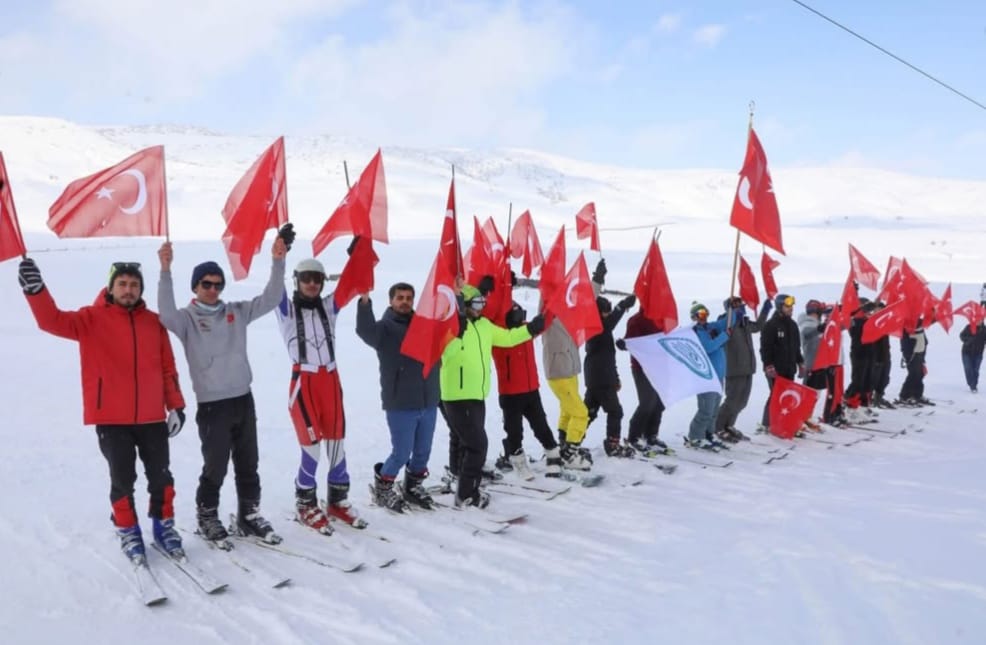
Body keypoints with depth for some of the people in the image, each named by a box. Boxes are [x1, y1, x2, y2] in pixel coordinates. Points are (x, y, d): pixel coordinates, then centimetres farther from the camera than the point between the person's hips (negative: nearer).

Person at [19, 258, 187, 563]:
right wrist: (36, 289, -35)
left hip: (152, 417, 2)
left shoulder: (154, 321, 6)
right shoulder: (92, 318, -1)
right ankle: (128, 532, 26)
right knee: (123, 479, 7)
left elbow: (168, 368, 8)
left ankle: (163, 526, 29)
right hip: (111, 419, -2)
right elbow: (53, 320, -17)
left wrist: (176, 405, 5)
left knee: (160, 476, 11)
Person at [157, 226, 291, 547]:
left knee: (248, 464, 13)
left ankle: (249, 515, 27)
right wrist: (165, 270, -37)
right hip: (212, 405, -4)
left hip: (244, 399, 5)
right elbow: (167, 315, -27)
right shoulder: (187, 318, -5)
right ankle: (207, 519, 22)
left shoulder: (236, 312, 7)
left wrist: (278, 261, -14)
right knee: (215, 467, 2)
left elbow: (270, 299, -2)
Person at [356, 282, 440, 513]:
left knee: (423, 452, 14)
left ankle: (413, 487, 35)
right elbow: (365, 331, -25)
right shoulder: (385, 327, -5)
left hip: (428, 402, 5)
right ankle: (382, 487, 22)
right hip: (400, 405, -5)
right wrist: (365, 301, -40)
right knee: (402, 453, -2)